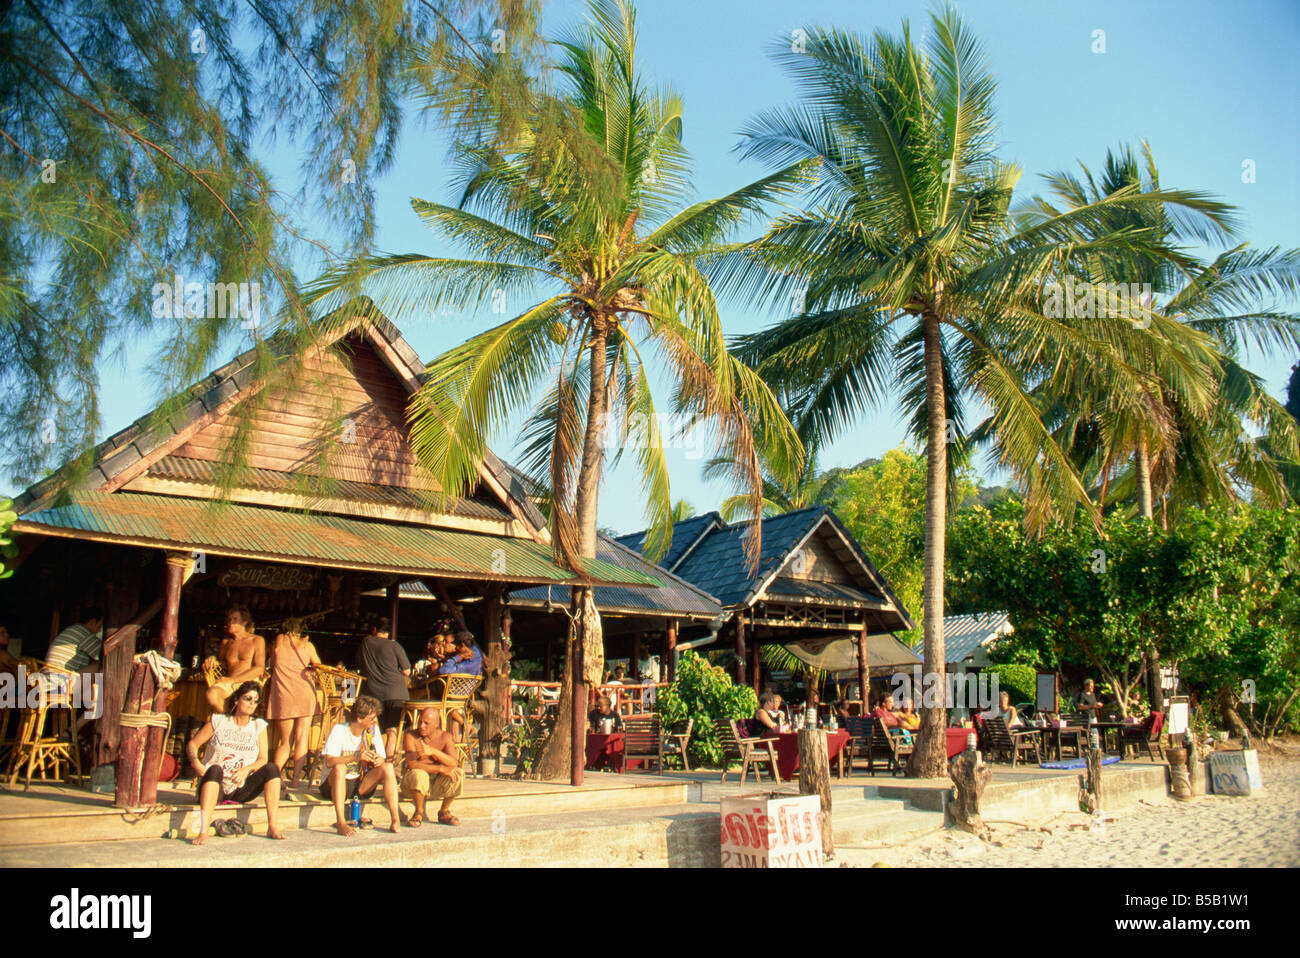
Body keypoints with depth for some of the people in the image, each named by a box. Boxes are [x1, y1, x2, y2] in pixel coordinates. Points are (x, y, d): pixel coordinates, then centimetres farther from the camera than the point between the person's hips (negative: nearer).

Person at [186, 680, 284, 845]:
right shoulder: (218, 721, 6)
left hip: (241, 791, 2)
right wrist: (195, 762, -13)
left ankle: (273, 827, -27)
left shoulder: (259, 726, 10)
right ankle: (203, 831, -46)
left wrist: (247, 769, -18)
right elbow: (192, 744, 8)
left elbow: (262, 759, 3)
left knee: (271, 768, -22)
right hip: (214, 788, -2)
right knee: (215, 769, -35)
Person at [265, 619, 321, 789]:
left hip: (282, 696, 1)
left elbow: (272, 667, 19)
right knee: (301, 738, -1)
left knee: (285, 742, 9)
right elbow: (318, 666, 13)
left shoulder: (279, 640, 10)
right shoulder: (307, 645, 6)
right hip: (304, 693, -1)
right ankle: (295, 778, -9)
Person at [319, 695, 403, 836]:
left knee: (387, 767, -19)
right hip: (335, 785, -4)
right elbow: (329, 762, -26)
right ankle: (340, 822, -40)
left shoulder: (373, 731, 1)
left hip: (361, 784, 4)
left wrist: (379, 760, -23)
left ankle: (395, 820, -25)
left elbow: (382, 758, 2)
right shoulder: (339, 730, -14)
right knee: (339, 767, -36)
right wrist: (356, 757, -39)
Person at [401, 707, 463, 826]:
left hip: (437, 785, 3)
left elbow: (454, 763, -16)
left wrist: (433, 751, -31)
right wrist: (441, 769, -29)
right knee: (419, 774, -35)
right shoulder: (410, 736, -11)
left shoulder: (445, 737, -3)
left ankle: (444, 812, -2)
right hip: (414, 785, -3)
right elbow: (412, 764, -24)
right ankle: (419, 813, -11)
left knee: (458, 774, -22)